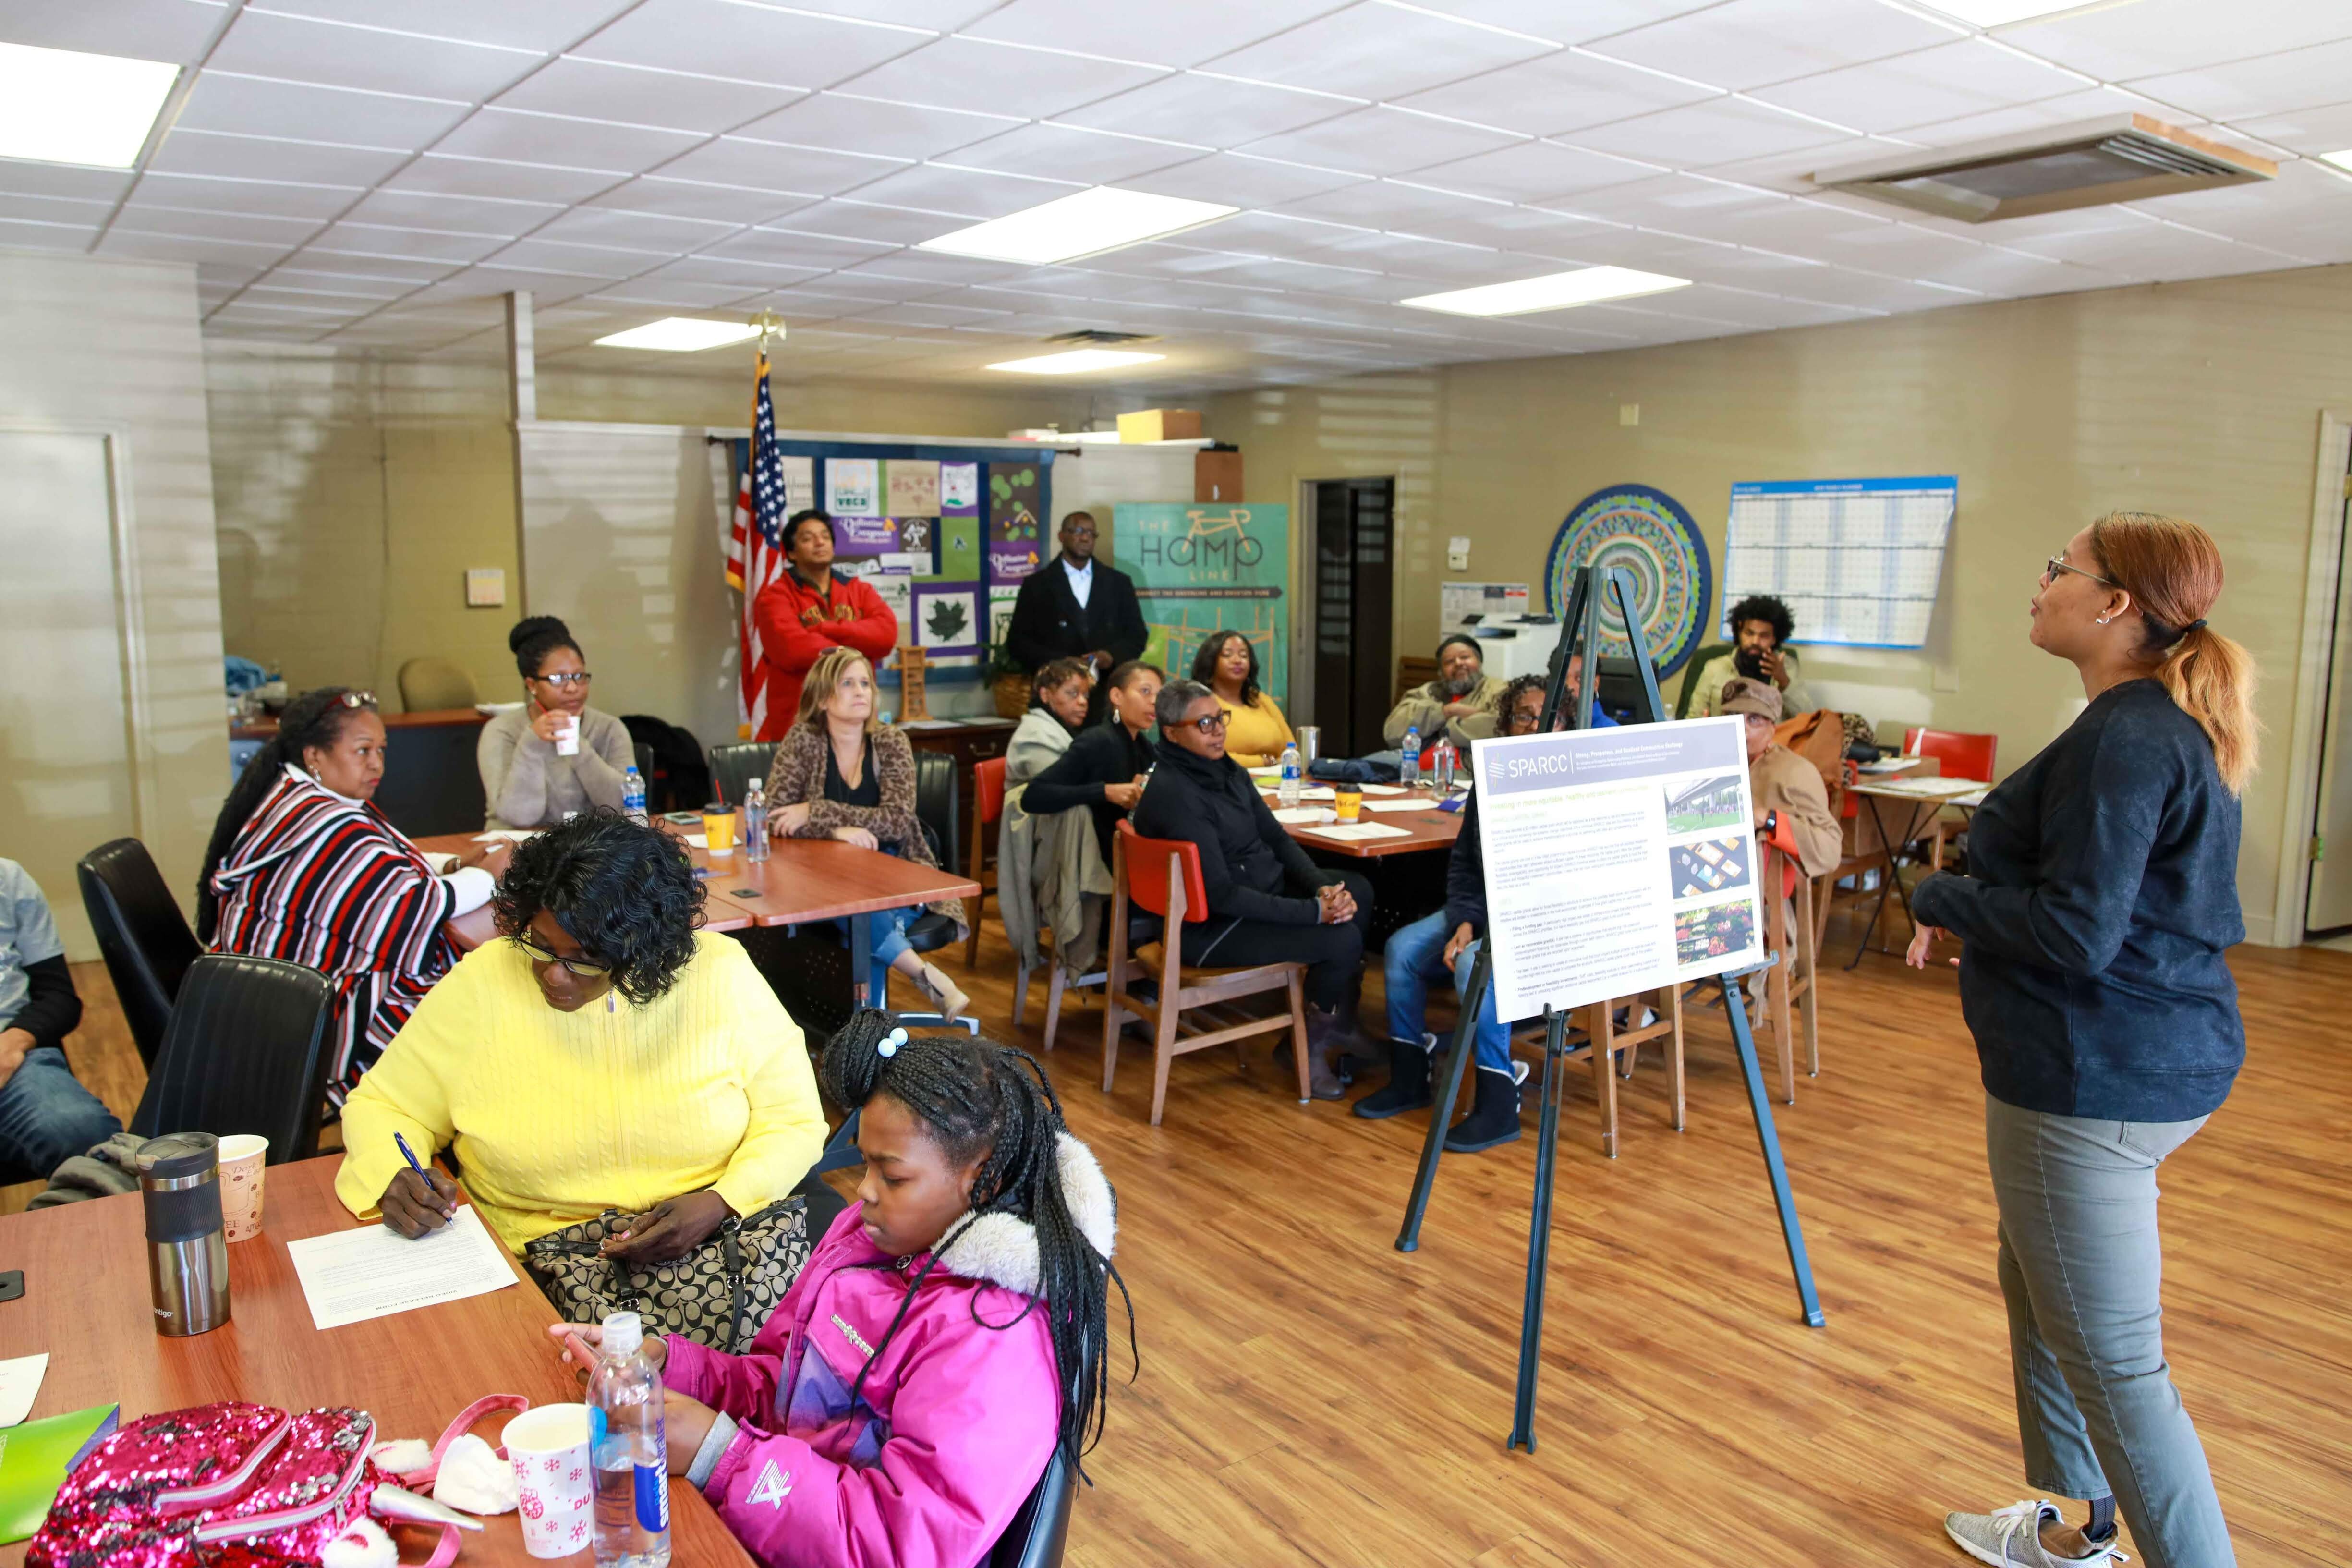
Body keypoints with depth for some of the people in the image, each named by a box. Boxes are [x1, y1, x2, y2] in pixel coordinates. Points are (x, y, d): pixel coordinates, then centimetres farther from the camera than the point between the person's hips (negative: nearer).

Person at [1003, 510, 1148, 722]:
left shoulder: (1119, 582, 12)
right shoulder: (1037, 584, 6)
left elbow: (1138, 634, 13)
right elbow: (1017, 641, 2)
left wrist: (1113, 655, -8)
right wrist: (1061, 663, -12)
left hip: (1108, 698, 2)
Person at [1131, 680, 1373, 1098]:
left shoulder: (1228, 772, 4)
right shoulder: (1172, 796, -24)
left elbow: (1276, 838, 8)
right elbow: (1220, 895, -26)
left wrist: (1324, 887, -11)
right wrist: (1314, 911, -26)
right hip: (1211, 927, -9)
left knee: (1358, 891, 2)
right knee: (1342, 938, -18)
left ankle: (1337, 1024, 12)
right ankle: (1313, 1042, 9)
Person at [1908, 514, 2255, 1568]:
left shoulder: (2125, 740, -21)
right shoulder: (2173, 728, 11)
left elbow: (2076, 933, -25)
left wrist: (1940, 898, -10)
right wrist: (1972, 911, 7)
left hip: (2096, 1080, -11)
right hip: (2150, 1056, 11)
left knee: (2111, 1357, -2)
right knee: (2039, 1292, 25)